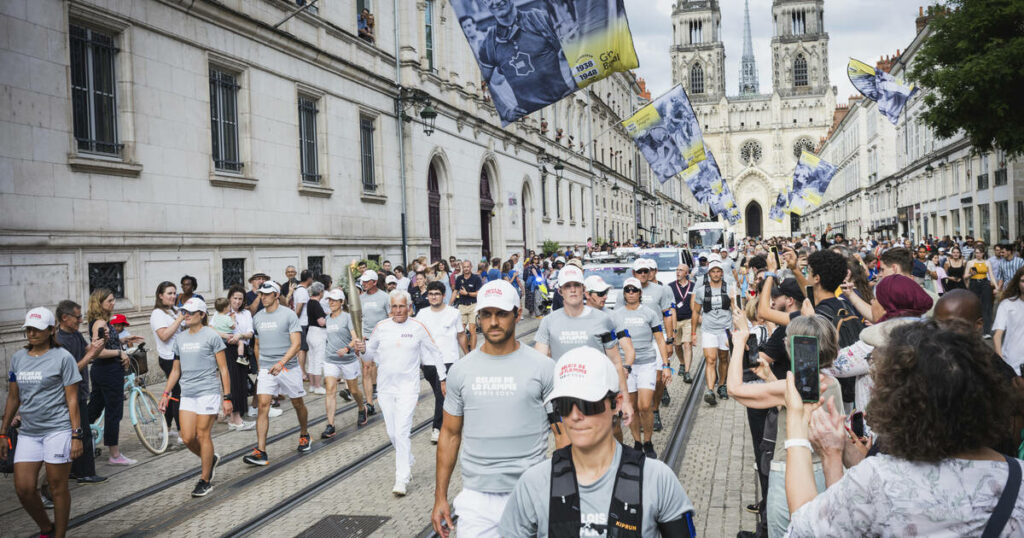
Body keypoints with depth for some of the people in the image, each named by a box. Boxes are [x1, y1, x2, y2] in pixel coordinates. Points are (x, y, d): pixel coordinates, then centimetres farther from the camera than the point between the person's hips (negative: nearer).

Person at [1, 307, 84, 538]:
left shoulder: (63, 357, -4)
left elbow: (72, 399, -6)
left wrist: (76, 435, -10)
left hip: (58, 430, -5)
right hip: (28, 432, 5)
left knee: (57, 488, 1)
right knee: (23, 488, 2)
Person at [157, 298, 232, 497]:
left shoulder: (211, 336, -5)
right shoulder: (180, 338, 12)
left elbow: (223, 369, -5)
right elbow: (176, 370, 21)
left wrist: (227, 397, -9)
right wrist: (166, 393, 14)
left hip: (208, 392, -6)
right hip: (187, 394, 6)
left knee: (203, 435, -4)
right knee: (187, 438, 0)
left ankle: (205, 480, 9)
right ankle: (211, 459, 28)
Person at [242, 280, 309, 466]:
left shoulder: (289, 314, -8)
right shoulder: (258, 318, 8)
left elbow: (296, 344, -14)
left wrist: (281, 363, -25)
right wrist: (260, 365, 17)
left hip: (288, 367, -3)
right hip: (266, 369, 3)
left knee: (298, 404, 11)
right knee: (262, 405, -11)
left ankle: (304, 435, 38)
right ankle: (260, 452, -14)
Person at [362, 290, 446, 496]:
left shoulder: (418, 328, -3)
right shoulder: (381, 327, 3)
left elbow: (435, 353, 6)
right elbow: (370, 353, 11)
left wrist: (443, 378, 6)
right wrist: (362, 349, -12)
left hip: (408, 386, -4)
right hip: (386, 386, 4)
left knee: (402, 431, -13)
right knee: (392, 433, 11)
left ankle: (402, 479, -7)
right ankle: (408, 463, 37)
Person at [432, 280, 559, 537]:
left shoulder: (542, 367, -3)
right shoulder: (460, 370, 3)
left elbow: (562, 433, 0)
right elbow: (450, 434, 9)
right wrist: (440, 497, 7)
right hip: (476, 497, 2)